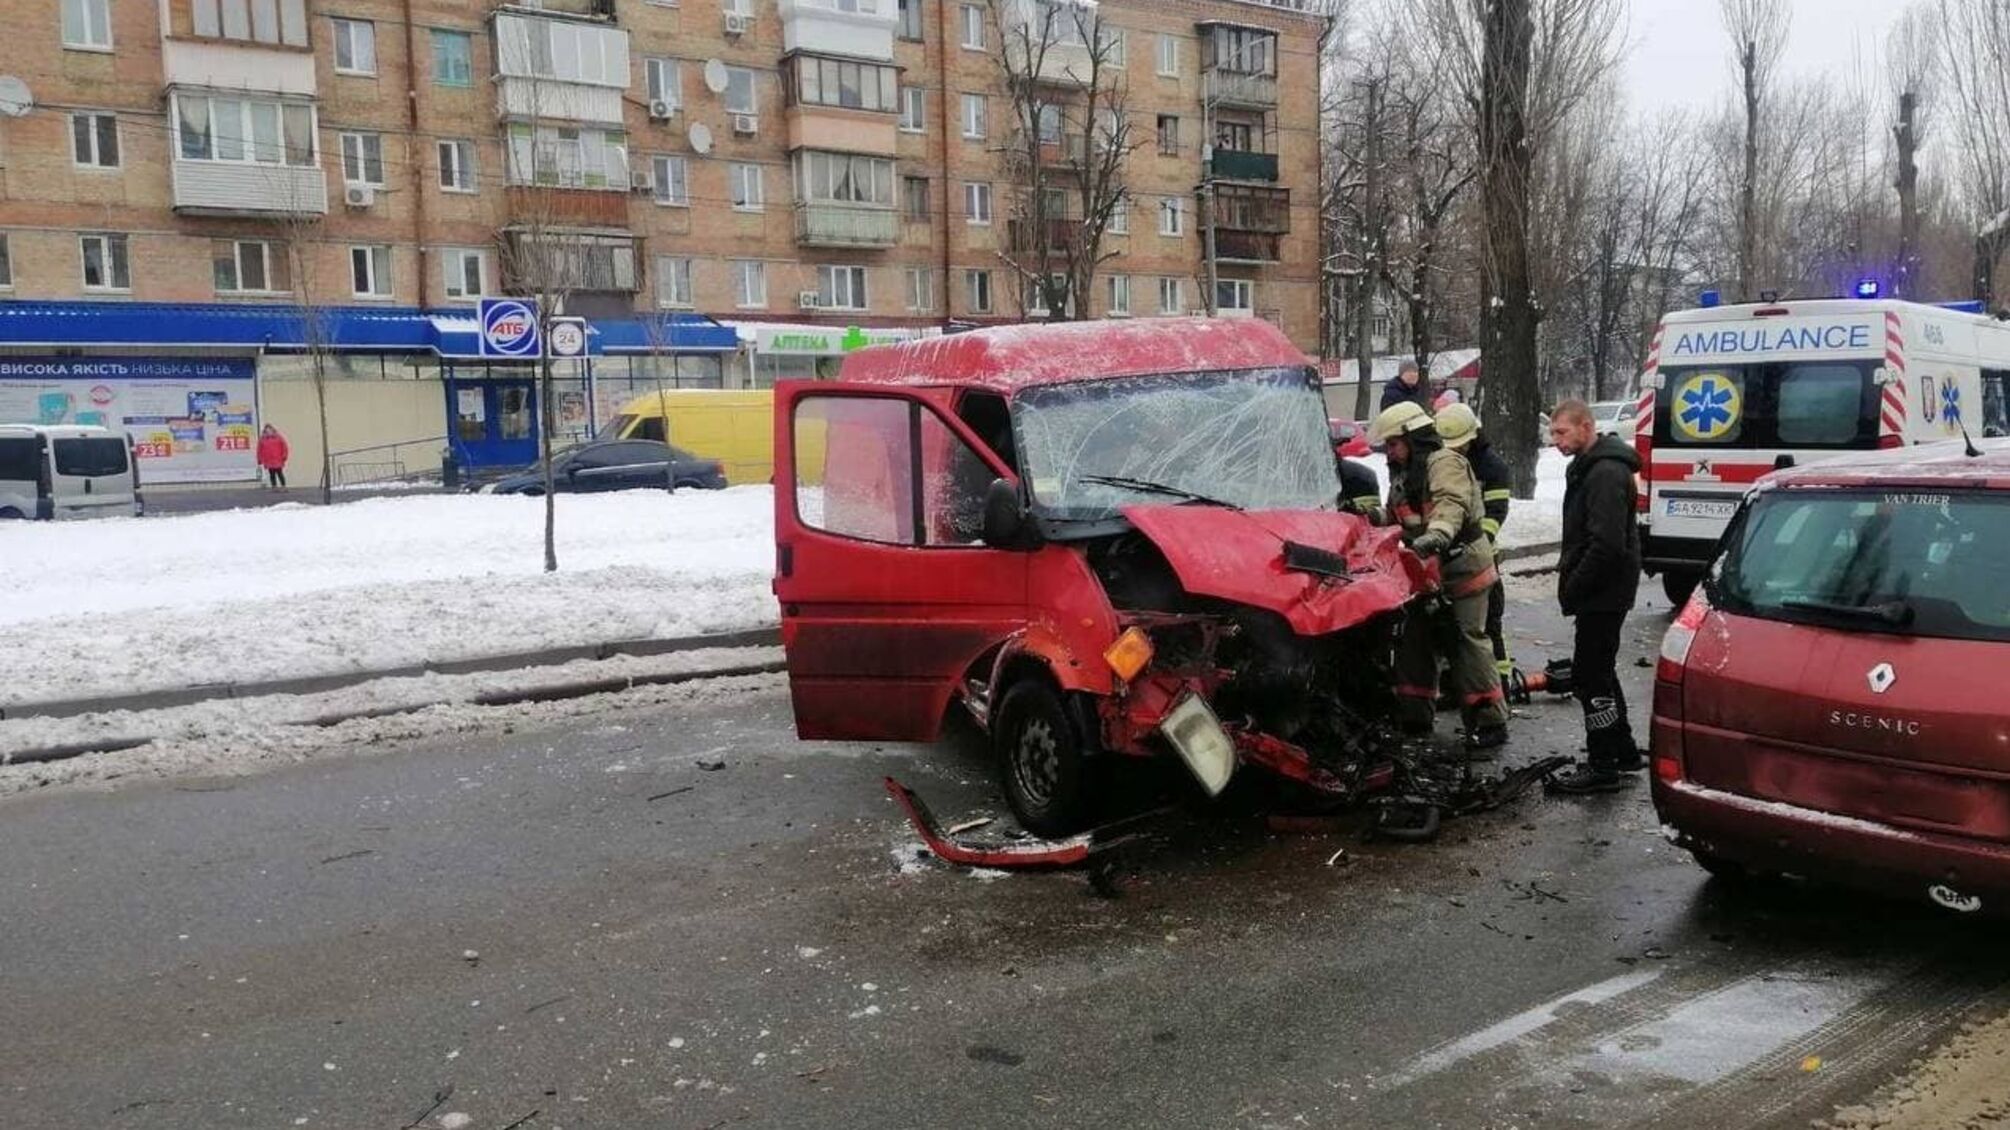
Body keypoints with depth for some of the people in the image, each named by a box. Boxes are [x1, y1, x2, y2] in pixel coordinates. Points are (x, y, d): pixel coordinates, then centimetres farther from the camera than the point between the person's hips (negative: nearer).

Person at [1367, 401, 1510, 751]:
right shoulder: (1403, 474, 18)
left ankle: (1490, 721, -5)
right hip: (1427, 571, 9)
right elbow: (1395, 517, 23)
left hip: (1461, 567, -9)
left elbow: (1451, 503, -29)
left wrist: (1437, 533, -48)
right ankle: (1415, 713, 24)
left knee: (1465, 642, -10)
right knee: (1416, 638, 12)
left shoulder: (1445, 462, -12)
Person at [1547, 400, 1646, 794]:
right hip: (1600, 592, 11)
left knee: (1590, 673, -7)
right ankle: (1624, 751, 29)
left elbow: (1607, 544, -26)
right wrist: (1568, 572, 13)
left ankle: (1603, 767, 0)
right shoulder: (1588, 466, 15)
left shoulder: (1607, 473, -20)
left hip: (1603, 594, -11)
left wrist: (1572, 587, -19)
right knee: (1599, 671, 18)